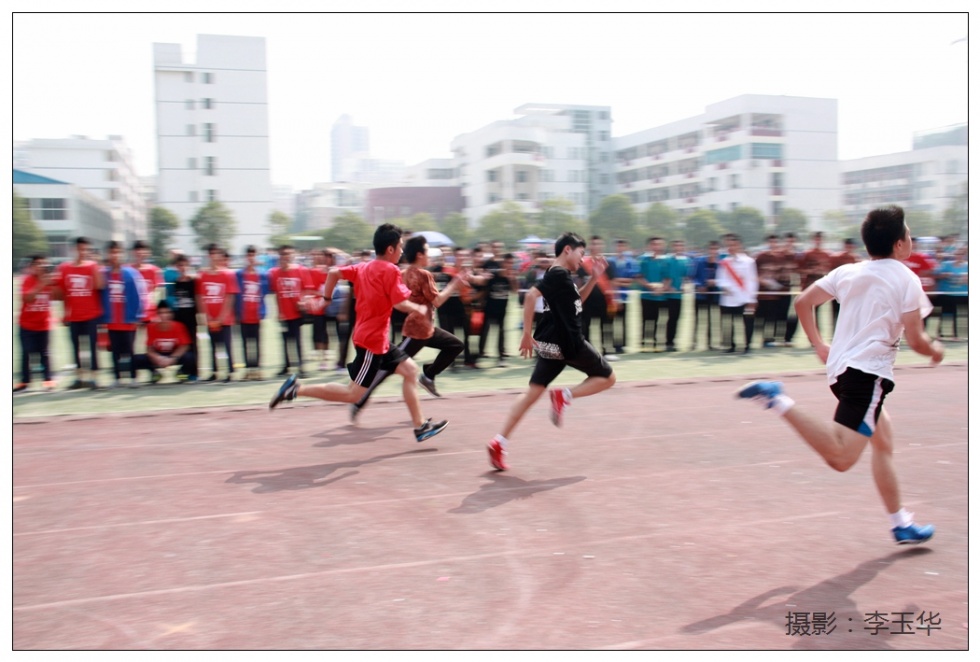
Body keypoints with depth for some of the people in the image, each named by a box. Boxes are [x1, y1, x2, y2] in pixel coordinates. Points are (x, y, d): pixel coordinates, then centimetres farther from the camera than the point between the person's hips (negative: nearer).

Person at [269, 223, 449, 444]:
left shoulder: (363, 267, 9)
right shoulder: (390, 270, -14)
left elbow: (334, 273, 8)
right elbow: (400, 303, -21)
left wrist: (326, 298, 17)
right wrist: (420, 309, -3)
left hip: (378, 339, 10)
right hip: (372, 340, -10)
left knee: (410, 369, 12)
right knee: (353, 394, -4)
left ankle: (420, 426, 14)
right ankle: (297, 388, -5)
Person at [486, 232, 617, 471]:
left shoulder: (561, 276, 15)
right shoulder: (558, 274, -14)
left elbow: (576, 299, 31)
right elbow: (531, 295, -26)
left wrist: (594, 277, 19)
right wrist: (527, 333, -24)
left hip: (551, 344, 9)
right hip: (568, 343, -9)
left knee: (533, 393, 5)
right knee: (607, 378, 10)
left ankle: (499, 442, -3)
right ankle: (564, 395, -9)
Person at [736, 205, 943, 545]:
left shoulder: (848, 272, 13)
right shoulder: (906, 279, -4)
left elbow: (803, 302, 14)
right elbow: (915, 340, -7)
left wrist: (819, 345, 24)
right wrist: (935, 350, 15)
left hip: (840, 368, 9)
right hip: (869, 372, -9)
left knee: (884, 440, 21)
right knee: (841, 457, -17)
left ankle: (901, 525, 28)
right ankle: (778, 400, -27)